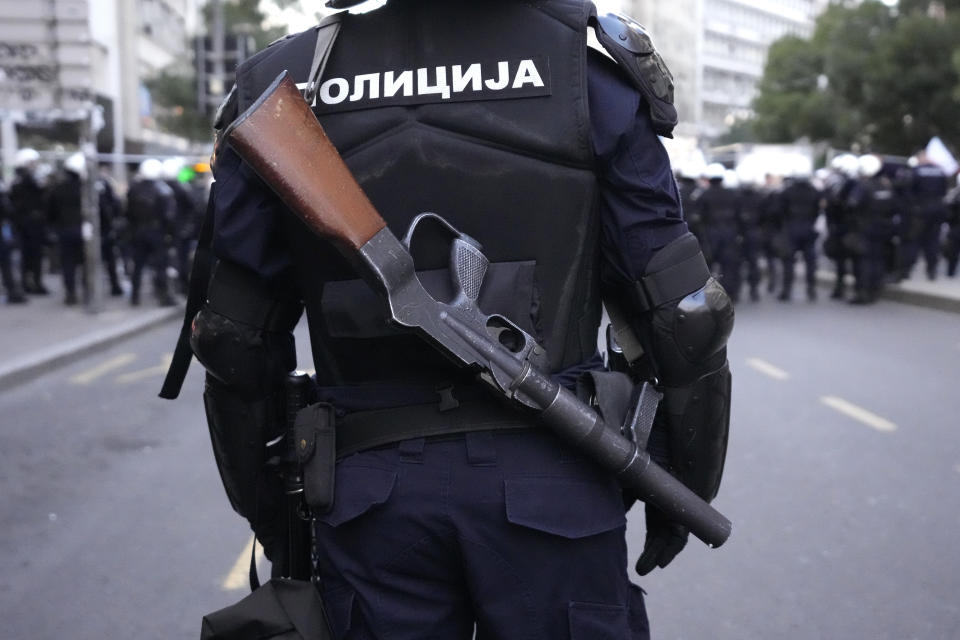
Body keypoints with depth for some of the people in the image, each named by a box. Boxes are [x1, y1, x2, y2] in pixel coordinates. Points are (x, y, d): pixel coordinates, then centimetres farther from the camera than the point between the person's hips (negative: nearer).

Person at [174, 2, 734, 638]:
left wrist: (266, 510, 16)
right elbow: (679, 306, -2)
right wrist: (681, 489, 11)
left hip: (371, 484, 2)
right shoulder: (589, 66, -3)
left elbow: (236, 335, 4)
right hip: (550, 482, -1)